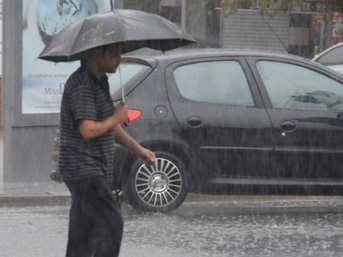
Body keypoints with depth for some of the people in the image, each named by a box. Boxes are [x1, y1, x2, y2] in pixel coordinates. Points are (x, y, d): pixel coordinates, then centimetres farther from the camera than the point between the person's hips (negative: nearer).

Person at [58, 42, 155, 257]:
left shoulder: (100, 81, 14)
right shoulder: (82, 85, -18)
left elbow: (111, 125, 25)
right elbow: (88, 130, -28)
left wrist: (138, 149, 21)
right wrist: (116, 118, -13)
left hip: (97, 169, 10)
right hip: (83, 169, -10)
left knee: (82, 233, 11)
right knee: (111, 223, -17)